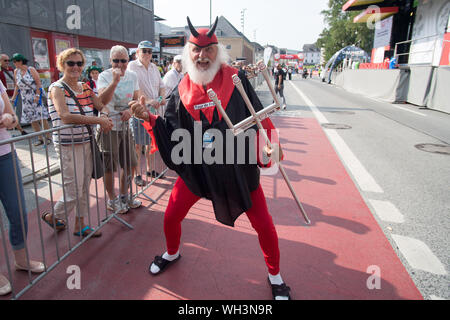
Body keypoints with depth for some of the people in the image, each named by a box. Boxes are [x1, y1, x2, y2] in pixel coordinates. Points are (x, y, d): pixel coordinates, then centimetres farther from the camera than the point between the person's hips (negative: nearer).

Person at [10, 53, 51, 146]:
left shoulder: (31, 70, -5)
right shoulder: (16, 72, 9)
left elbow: (38, 83, -9)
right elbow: (17, 86, 16)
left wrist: (37, 95, -19)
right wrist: (14, 97, 12)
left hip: (36, 97, -5)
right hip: (26, 99, 5)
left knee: (42, 118, -8)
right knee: (32, 120, 4)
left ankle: (48, 137, 1)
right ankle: (40, 138, 11)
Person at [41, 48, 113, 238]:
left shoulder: (85, 88, 11)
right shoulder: (57, 88, -9)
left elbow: (102, 106, 13)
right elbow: (65, 116, -23)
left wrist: (104, 115, -12)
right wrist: (98, 120, -25)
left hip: (86, 142, 7)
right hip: (68, 145, -6)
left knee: (85, 187, 12)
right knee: (74, 190, -1)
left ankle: (81, 225, 27)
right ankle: (53, 216, 28)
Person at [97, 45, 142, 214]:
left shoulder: (132, 76, 6)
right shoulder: (104, 76, -10)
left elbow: (136, 99, 12)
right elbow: (103, 100, -25)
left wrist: (130, 110, -8)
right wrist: (115, 81, -36)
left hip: (125, 125, 6)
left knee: (130, 164, 13)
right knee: (109, 167, 4)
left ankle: (123, 195, 33)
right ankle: (112, 200, 23)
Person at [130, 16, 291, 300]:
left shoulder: (236, 78, -6)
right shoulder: (183, 90, 1)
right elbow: (172, 131, 2)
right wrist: (149, 118, -13)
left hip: (239, 165, -2)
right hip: (196, 167, 2)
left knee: (263, 224, 3)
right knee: (171, 217, 10)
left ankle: (275, 276, 32)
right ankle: (172, 254, 46)